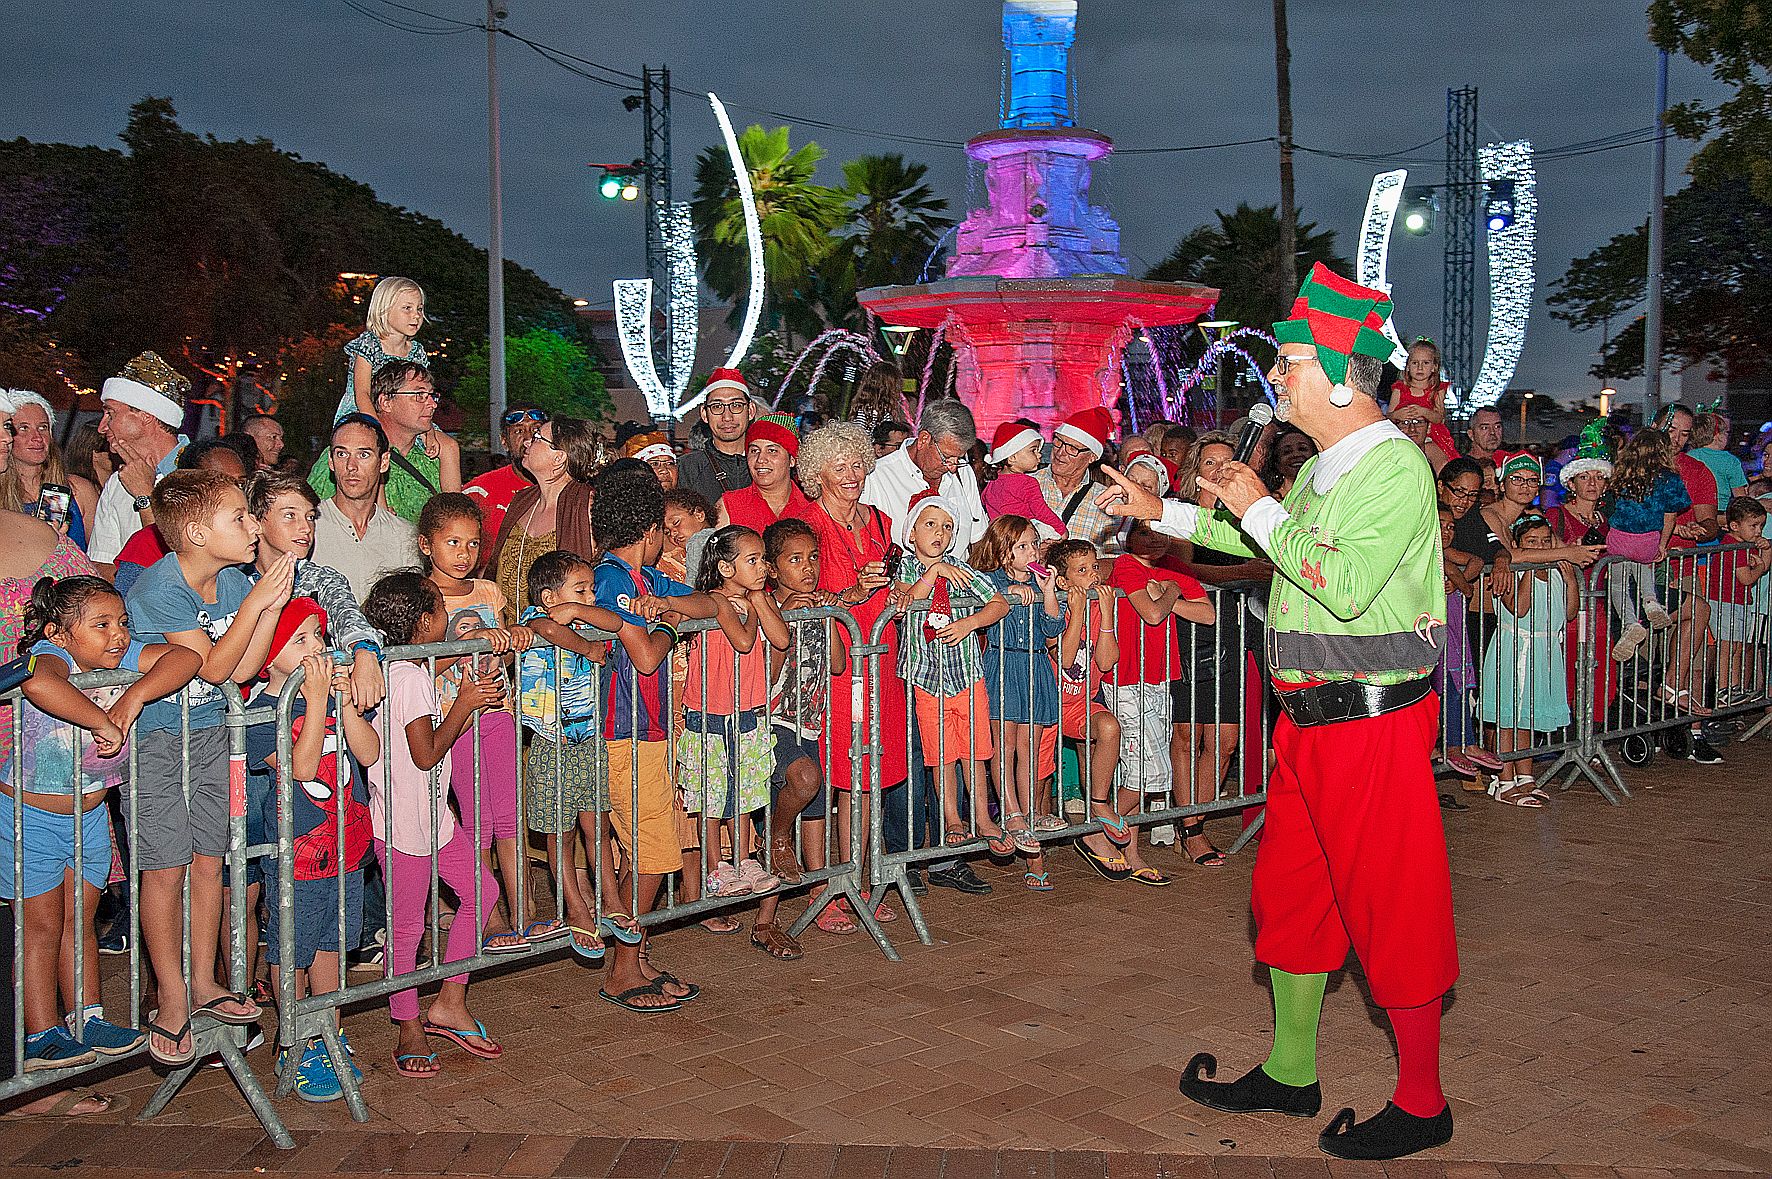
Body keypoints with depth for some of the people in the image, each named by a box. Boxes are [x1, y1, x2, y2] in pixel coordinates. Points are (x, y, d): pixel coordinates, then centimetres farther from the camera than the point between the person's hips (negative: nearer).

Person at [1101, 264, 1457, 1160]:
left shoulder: (1397, 467, -17)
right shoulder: (1324, 469, 12)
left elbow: (1346, 586, -27)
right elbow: (1272, 542, 29)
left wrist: (1258, 510, -16)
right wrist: (1162, 512, 26)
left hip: (1374, 724, -10)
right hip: (1308, 717, 10)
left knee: (1391, 904, 1)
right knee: (1289, 889, 16)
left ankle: (1421, 1103, 17)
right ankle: (1289, 1073, 31)